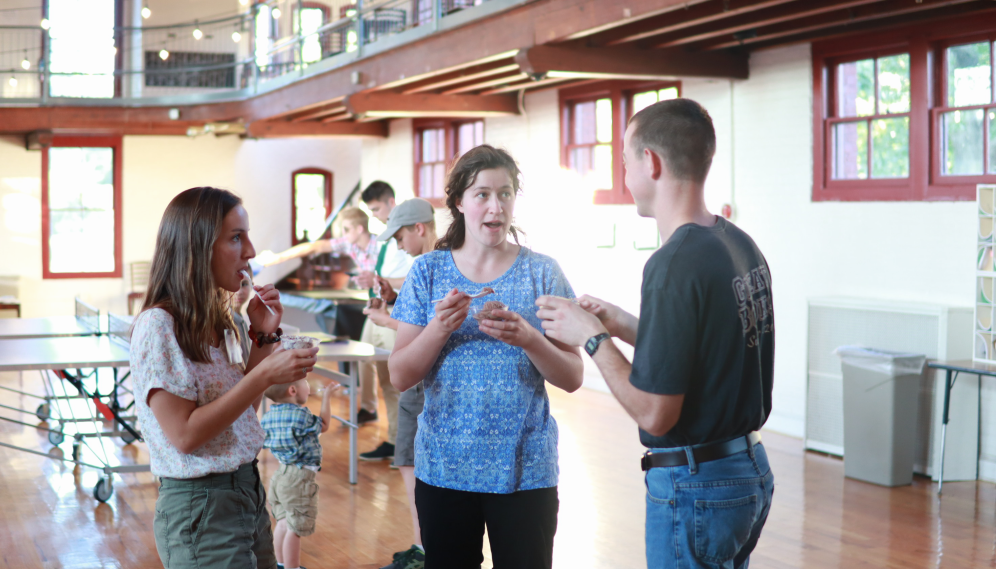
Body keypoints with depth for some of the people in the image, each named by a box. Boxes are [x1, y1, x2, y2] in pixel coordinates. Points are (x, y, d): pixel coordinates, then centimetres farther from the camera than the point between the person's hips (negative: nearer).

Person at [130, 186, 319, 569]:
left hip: (248, 491, 8)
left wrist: (263, 337, 2)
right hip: (200, 506, -8)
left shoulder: (214, 321, 8)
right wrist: (264, 376, -23)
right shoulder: (158, 326, -17)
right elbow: (185, 435, -20)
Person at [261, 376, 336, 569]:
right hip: (299, 478, -8)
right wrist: (326, 398, 10)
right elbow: (323, 426, -1)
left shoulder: (269, 416, 2)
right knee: (295, 529, 0)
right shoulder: (301, 415, -18)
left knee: (284, 523, 20)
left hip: (280, 474, 8)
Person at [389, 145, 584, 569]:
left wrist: (528, 339, -19)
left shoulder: (542, 272, 0)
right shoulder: (428, 271, 2)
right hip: (444, 467, 1)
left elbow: (572, 379, -2)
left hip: (524, 469, -1)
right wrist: (440, 328, -17)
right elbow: (400, 376, -1)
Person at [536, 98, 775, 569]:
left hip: (695, 488, -9)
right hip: (750, 472, 9)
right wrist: (624, 325, 11)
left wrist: (592, 337, -10)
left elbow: (655, 414, -22)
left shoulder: (674, 266, -23)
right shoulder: (741, 245, 4)